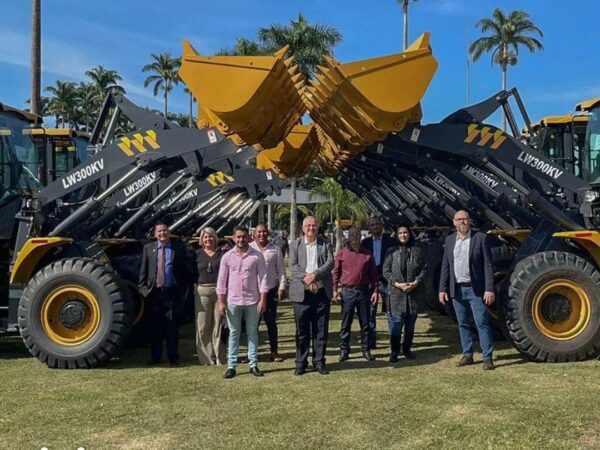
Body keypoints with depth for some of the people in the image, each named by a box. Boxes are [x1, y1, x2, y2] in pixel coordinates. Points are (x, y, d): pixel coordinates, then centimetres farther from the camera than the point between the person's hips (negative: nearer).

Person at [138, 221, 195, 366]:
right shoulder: (148, 248, 9)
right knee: (155, 326, 8)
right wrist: (143, 288, 0)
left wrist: (186, 286, -5)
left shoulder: (180, 247, 2)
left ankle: (173, 357, 12)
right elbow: (143, 270, 8)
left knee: (172, 326, 3)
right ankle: (155, 356, 18)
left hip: (173, 292, -2)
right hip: (154, 292, 2)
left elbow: (189, 267, 0)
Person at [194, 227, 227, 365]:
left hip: (220, 291, -1)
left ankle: (220, 358, 14)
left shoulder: (223, 253, 4)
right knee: (202, 327, 1)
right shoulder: (198, 254, 9)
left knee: (219, 326, 3)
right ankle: (207, 358, 11)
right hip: (202, 292, 1)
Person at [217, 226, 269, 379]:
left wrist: (263, 300, -8)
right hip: (233, 301, 1)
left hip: (252, 301, -1)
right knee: (233, 333, 7)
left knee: (252, 333, 8)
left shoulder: (257, 256, -2)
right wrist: (221, 302, -2)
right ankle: (231, 366, 12)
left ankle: (253, 364, 15)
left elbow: (263, 278, -2)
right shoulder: (227, 257, 2)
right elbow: (221, 280, 3)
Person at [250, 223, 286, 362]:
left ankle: (274, 352, 15)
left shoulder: (275, 250, 4)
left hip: (271, 290, 1)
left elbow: (281, 270, 5)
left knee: (271, 322, 7)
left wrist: (281, 288, -1)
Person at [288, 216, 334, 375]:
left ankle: (319, 361, 16)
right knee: (302, 331, 5)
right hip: (301, 293, -1)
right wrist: (306, 279, -18)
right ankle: (301, 363, 14)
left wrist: (315, 275, -19)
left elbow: (330, 263, -4)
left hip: (322, 292, 1)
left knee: (321, 330, 5)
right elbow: (293, 265, -3)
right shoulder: (295, 245, 8)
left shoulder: (325, 245, 9)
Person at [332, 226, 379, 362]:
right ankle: (344, 350, 12)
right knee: (346, 323, 4)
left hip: (364, 291, 1)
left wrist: (375, 290, 2)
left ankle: (366, 350, 17)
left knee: (365, 323, 8)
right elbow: (336, 272, 5)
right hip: (347, 291, -1)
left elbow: (373, 274, 7)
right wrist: (335, 289, -2)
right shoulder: (342, 253, 2)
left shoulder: (367, 254, 5)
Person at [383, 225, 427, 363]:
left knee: (411, 323, 9)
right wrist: (397, 283, -12)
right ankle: (394, 351, 5)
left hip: (414, 292, 2)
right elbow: (386, 271, 0)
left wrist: (416, 282, -8)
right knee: (396, 322, -6)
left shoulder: (417, 251, 7)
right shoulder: (392, 252, 4)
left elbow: (424, 269, 6)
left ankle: (407, 349, 23)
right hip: (396, 292, -2)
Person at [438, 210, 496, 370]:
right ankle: (467, 355, 20)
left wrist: (489, 289, -13)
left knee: (482, 323, -4)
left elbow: (488, 265, -7)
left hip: (475, 289, -4)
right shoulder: (449, 240, 9)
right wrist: (443, 289, 4)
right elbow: (445, 266, 10)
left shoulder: (480, 238, -4)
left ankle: (487, 358, 1)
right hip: (457, 290, 4)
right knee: (463, 324, 11)